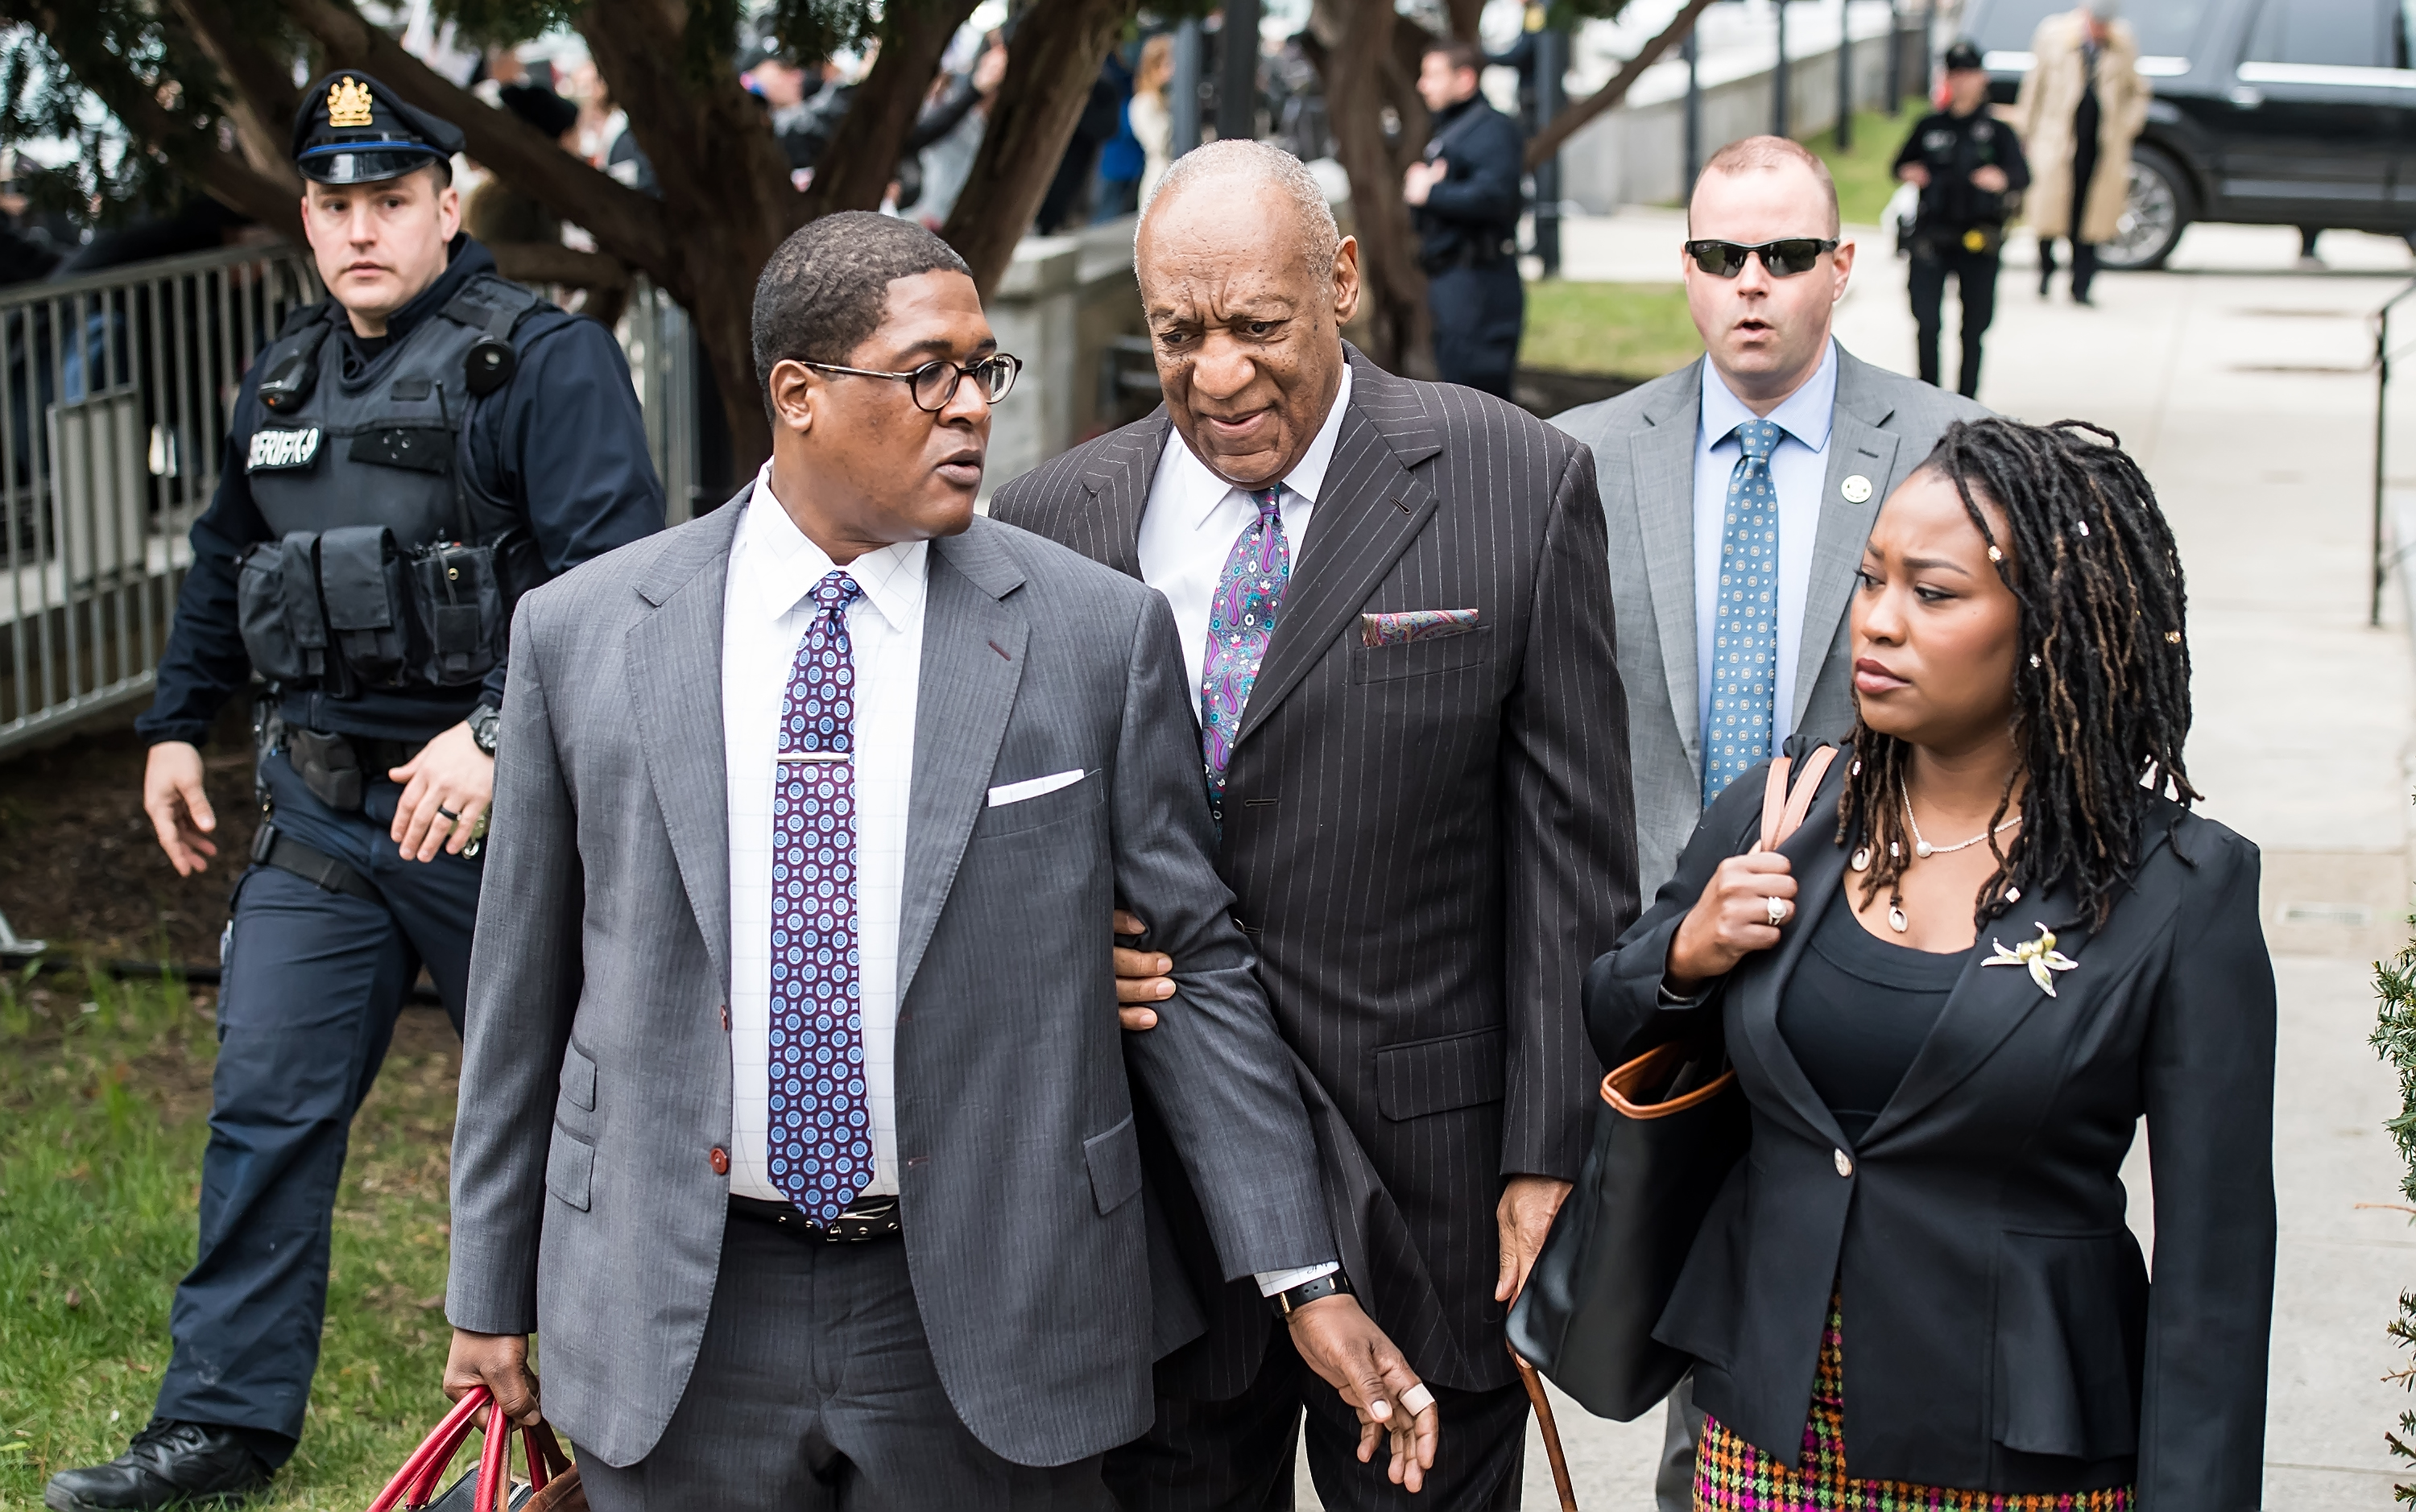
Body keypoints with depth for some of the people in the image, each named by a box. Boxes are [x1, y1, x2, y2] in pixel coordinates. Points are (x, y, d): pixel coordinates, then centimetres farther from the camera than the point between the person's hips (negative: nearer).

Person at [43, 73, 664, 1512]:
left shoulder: (548, 362, -11)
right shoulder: (284, 381, 12)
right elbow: (226, 562, 27)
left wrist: (499, 731, -30)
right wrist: (177, 725, 26)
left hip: (495, 810, -6)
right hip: (322, 812, 6)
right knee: (265, 1103, 3)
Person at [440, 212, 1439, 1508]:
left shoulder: (1099, 634, -2)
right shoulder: (580, 635, 0)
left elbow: (1195, 961, 1)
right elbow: (524, 987, 6)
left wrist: (1302, 1280, -2)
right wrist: (490, 1296, 9)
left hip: (984, 1323, 0)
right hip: (677, 1328, 1)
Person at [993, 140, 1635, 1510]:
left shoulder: (1518, 487, -4)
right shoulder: (1051, 521, 3)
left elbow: (1572, 850, -4)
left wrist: (1551, 1153, -7)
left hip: (1429, 1185, -2)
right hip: (1151, 1189, 2)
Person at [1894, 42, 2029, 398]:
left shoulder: (1998, 132, 3)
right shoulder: (1929, 127, 10)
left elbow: (2023, 176, -11)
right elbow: (1903, 162, 21)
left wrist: (2003, 179, -34)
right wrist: (1908, 173, -3)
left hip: (1979, 242, -1)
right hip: (1931, 236, 1)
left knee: (1974, 328, 5)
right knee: (1926, 322, -9)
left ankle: (1966, 400, 18)